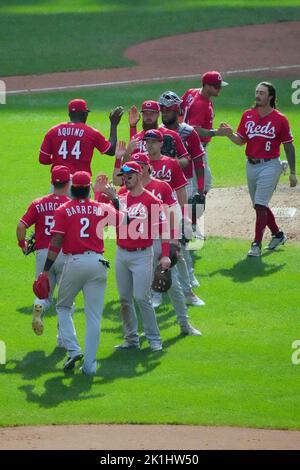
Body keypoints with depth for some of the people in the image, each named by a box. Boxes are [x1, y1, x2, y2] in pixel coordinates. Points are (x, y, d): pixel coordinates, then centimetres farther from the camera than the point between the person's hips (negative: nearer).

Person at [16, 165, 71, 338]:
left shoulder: (38, 204, 2)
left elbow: (21, 226, -6)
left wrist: (23, 245, 8)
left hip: (43, 254, 1)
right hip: (65, 254, -1)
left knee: (44, 294, 15)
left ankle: (39, 307, -19)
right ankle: (63, 337, 5)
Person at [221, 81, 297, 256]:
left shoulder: (280, 119, -8)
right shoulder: (248, 115, 5)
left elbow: (289, 146, -2)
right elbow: (241, 140, 6)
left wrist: (293, 173, -2)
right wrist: (230, 134, -17)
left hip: (270, 166, -6)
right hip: (251, 166, 6)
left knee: (260, 205, -13)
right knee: (260, 206, 16)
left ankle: (257, 245, -9)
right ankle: (278, 235, 36)